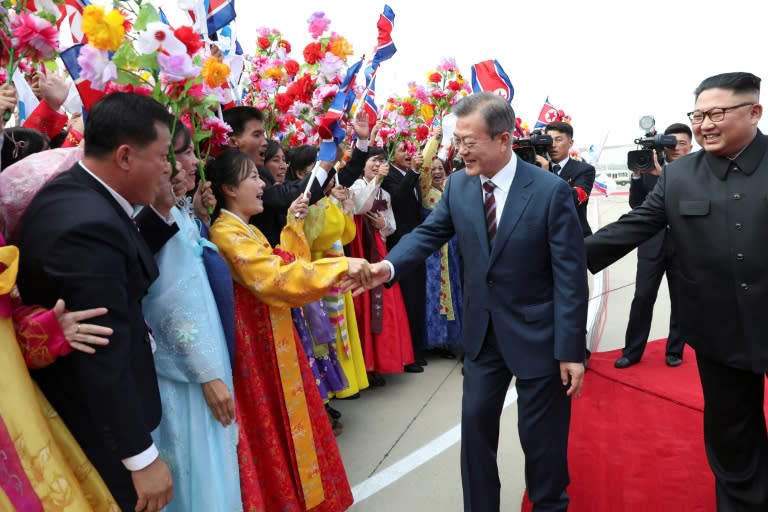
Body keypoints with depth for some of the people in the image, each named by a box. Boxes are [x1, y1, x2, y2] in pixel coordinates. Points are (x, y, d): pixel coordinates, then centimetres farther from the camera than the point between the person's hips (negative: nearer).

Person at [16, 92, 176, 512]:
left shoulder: (70, 190, -1)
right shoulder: (88, 225, -32)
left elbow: (120, 266, 7)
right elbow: (105, 358, -31)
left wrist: (161, 213, -3)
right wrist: (142, 457, -23)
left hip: (73, 395, 10)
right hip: (96, 420, -10)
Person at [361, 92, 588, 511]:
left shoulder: (551, 191, -17)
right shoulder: (458, 185, -2)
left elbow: (570, 276, -16)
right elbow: (429, 233, 0)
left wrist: (571, 350, -16)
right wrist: (389, 266, -21)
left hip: (537, 334, -4)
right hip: (482, 332, 4)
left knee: (541, 436, 12)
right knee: (475, 424, 14)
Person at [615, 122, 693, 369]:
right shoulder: (650, 168, 4)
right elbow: (635, 204, -1)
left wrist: (663, 175, -26)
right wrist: (637, 174, -14)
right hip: (653, 244, 1)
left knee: (680, 301, 9)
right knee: (642, 298, 1)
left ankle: (674, 351, 23)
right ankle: (632, 351, 11)